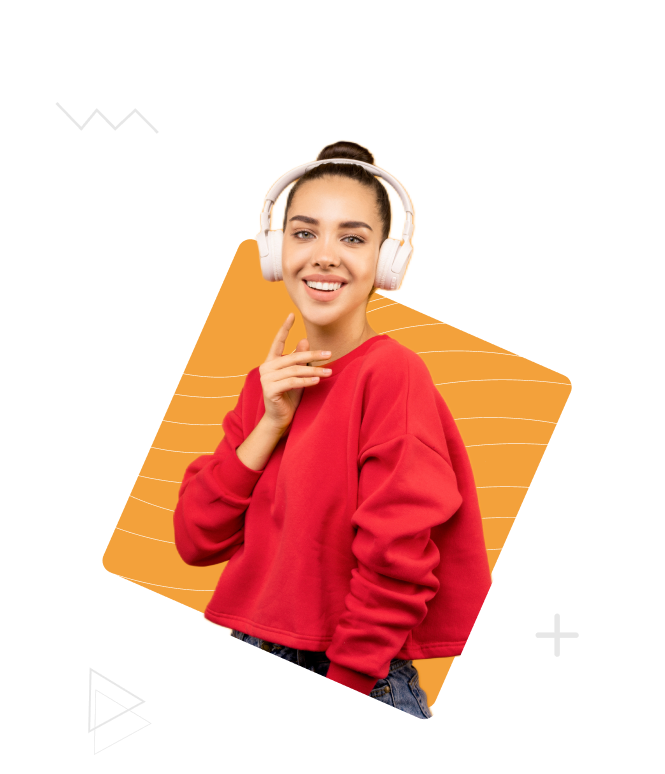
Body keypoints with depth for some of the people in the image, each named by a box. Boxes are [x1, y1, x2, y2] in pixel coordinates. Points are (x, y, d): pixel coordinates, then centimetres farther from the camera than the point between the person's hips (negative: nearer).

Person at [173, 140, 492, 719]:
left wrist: (335, 693, -14)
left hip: (358, 689, -6)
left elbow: (395, 572, -17)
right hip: (249, 672, 6)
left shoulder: (394, 376, -15)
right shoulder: (271, 381, 5)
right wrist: (270, 425, -9)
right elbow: (196, 540, 0)